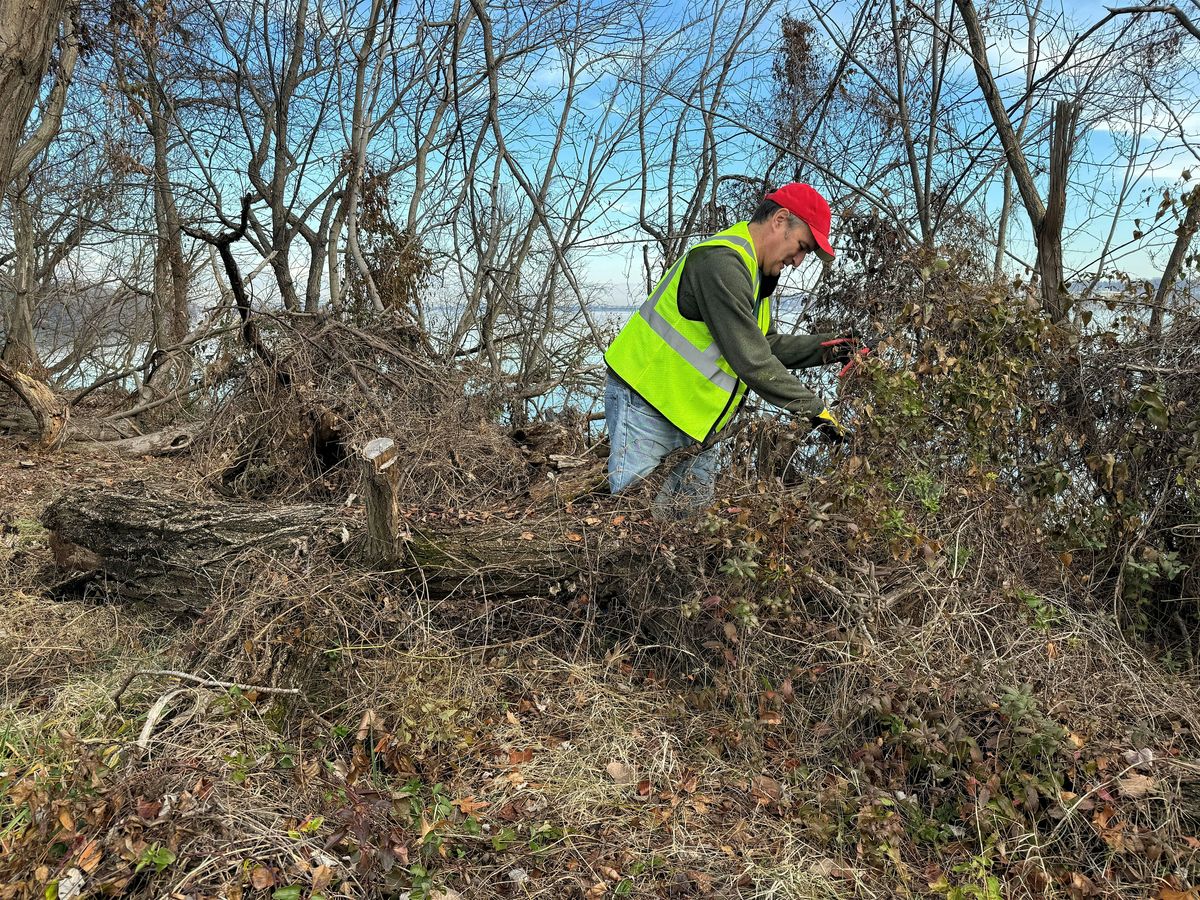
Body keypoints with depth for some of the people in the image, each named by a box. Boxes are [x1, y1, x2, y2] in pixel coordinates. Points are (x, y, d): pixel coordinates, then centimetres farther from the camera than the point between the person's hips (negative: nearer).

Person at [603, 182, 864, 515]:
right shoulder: (721, 262, -21)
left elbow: (767, 345, 17)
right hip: (646, 404, -10)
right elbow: (751, 359, -25)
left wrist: (824, 348, 4)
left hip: (699, 422, 10)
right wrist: (813, 408, -18)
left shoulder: (753, 273, 15)